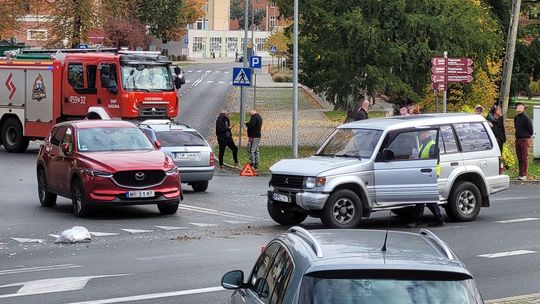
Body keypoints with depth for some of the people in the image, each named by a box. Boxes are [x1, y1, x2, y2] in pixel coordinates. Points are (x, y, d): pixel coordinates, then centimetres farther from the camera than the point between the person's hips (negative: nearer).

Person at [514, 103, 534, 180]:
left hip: (524, 139, -7)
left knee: (524, 157, -5)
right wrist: (517, 135, 15)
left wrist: (528, 137, -2)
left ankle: (524, 174, -6)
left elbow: (531, 129, -8)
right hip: (517, 139, 7)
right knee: (519, 157, 9)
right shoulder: (516, 118, 11)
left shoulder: (526, 118, -10)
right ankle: (520, 174, 13)